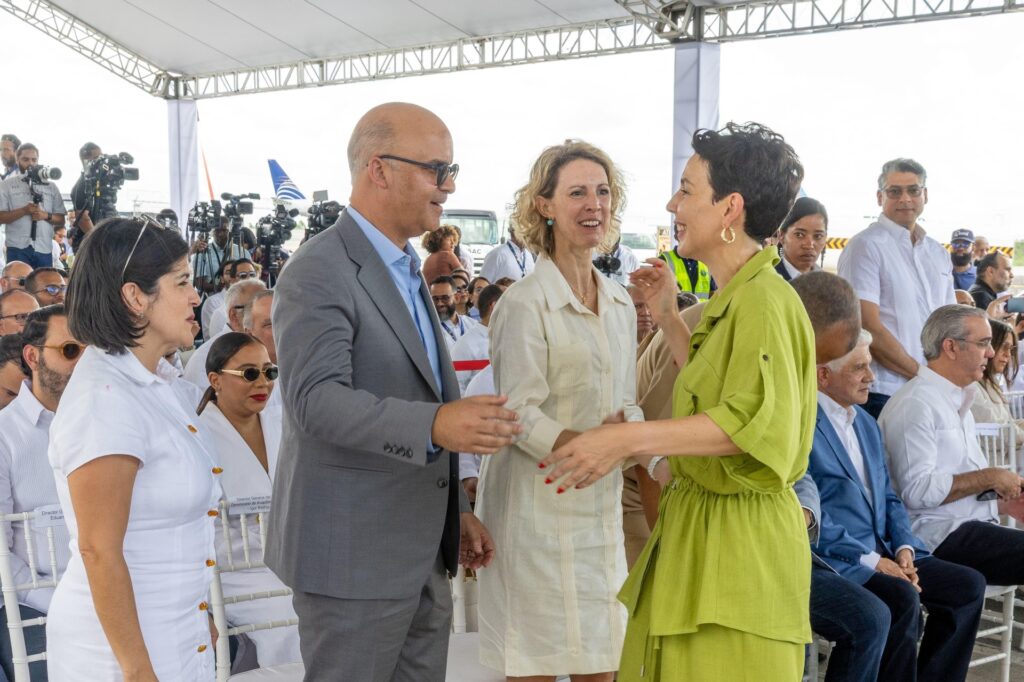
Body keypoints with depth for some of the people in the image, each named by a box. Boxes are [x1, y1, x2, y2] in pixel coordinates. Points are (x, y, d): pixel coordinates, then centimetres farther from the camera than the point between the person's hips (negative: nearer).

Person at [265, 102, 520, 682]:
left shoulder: (407, 269, 16)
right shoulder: (319, 273, -15)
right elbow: (317, 400, -27)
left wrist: (455, 509, 18)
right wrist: (434, 426, -40)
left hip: (423, 553, 9)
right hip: (353, 554, -9)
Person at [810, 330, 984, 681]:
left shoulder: (867, 423, 19)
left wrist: (903, 548, 1)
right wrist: (871, 560, -17)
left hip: (881, 553, 9)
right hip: (834, 559, -9)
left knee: (969, 584, -4)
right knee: (903, 598, -30)